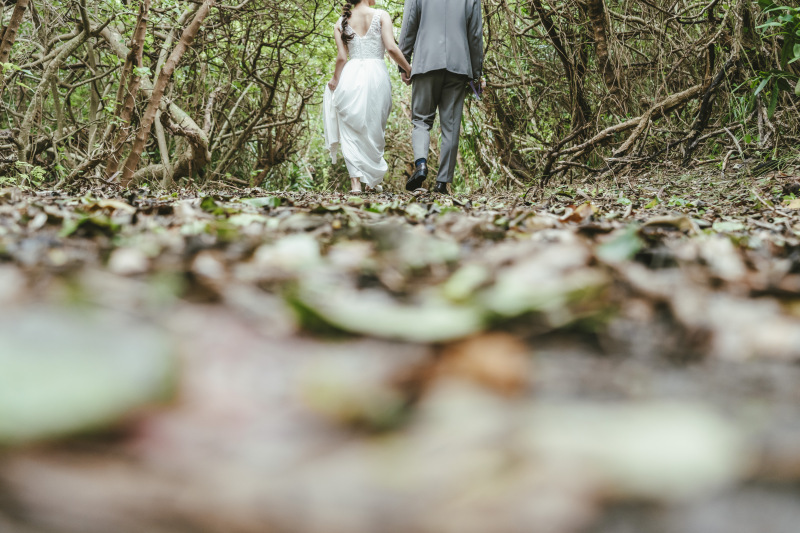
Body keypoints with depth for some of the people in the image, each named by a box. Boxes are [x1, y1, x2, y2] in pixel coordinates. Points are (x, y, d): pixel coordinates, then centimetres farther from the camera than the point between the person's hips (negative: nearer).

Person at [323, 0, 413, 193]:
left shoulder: (341, 23, 8)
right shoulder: (381, 16, 1)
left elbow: (342, 57, 1)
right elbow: (391, 48, -8)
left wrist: (335, 80, 14)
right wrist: (408, 69, 2)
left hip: (351, 76, 1)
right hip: (376, 75, -1)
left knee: (351, 129, 5)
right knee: (374, 129, 12)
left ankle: (355, 180, -6)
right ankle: (373, 179, 18)